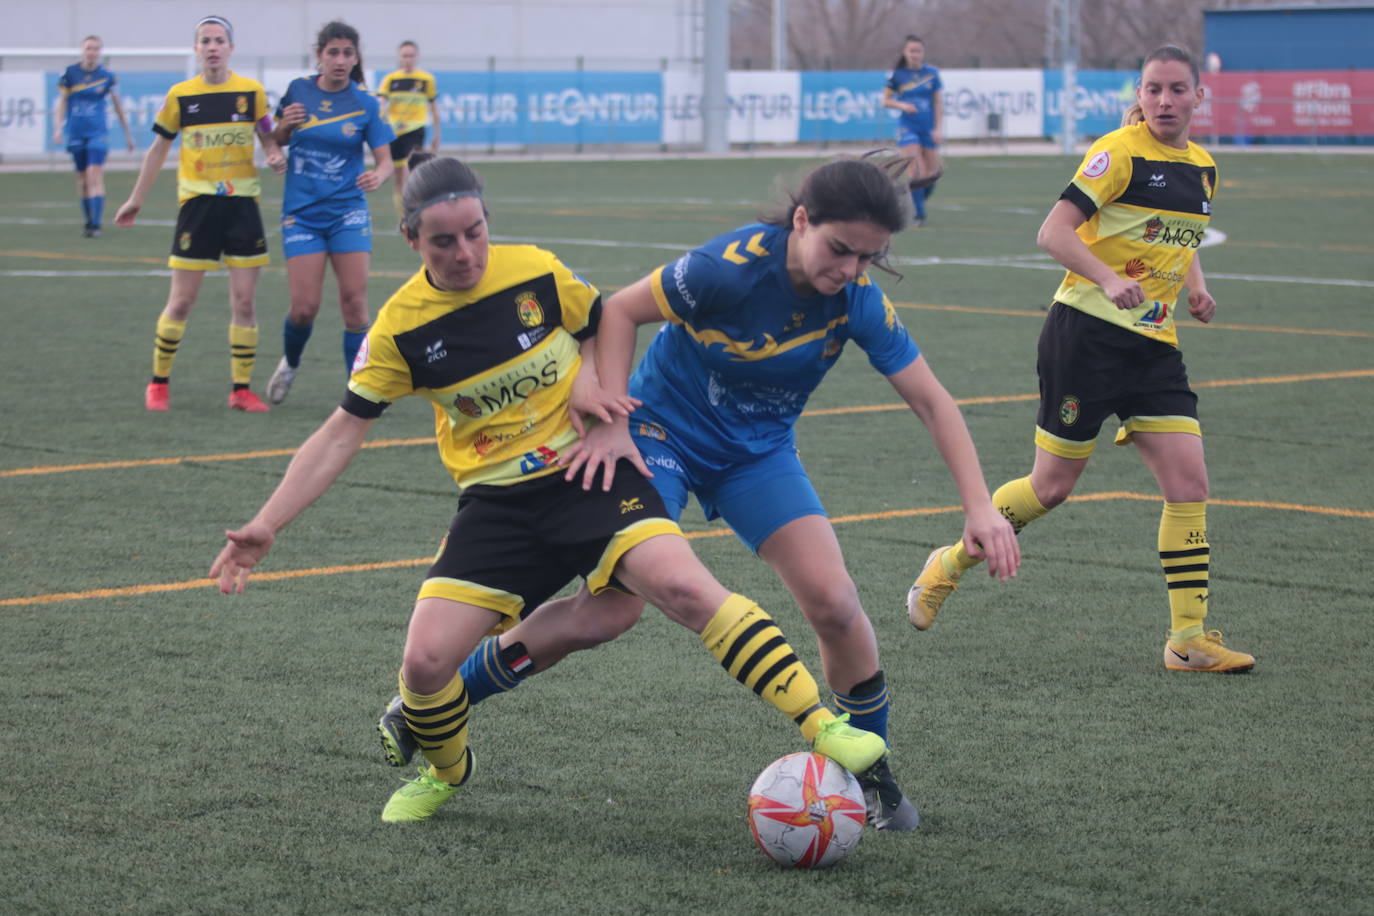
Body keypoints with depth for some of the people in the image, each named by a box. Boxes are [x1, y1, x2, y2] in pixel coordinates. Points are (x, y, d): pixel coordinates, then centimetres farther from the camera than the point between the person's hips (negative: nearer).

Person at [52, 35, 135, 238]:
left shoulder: (107, 77, 0)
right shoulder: (70, 73, 2)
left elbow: (117, 106, 10)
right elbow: (62, 102, 6)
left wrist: (128, 134, 15)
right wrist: (58, 128, -6)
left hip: (98, 132, -2)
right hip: (76, 134, 2)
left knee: (95, 176, -15)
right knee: (82, 179, 8)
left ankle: (95, 224, -19)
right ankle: (89, 221, 22)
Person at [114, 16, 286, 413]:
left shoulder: (252, 91, 1)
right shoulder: (180, 95, 0)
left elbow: (268, 136, 12)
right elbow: (159, 147, 10)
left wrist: (277, 155, -11)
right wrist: (136, 199, 13)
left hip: (242, 204, 1)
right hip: (197, 203, -1)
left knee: (244, 301, 0)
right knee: (181, 301, -1)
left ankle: (242, 388, 9)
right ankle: (158, 383, 13)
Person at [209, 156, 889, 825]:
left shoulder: (538, 272, -6)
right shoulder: (399, 328, -5)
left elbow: (603, 324, 15)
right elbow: (341, 434, 1)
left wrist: (588, 376, -8)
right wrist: (265, 527, -5)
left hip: (588, 472, -2)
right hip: (496, 504, 2)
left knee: (685, 588, -27)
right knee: (424, 661, -12)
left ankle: (821, 724, -26)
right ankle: (445, 771, 22)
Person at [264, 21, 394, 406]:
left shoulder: (365, 103, -2)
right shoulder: (298, 90, 0)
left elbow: (385, 158, -3)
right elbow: (278, 140, 13)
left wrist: (379, 175, -26)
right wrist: (284, 125, -10)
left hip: (348, 212, 0)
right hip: (302, 212, 0)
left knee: (354, 301, -9)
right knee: (304, 307, -7)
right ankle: (289, 364, 25)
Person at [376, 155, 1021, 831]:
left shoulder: (859, 301, -16)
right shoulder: (733, 266, -29)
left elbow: (930, 401, -10)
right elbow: (619, 312, -16)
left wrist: (979, 506, -17)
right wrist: (611, 422, -23)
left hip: (759, 453, 4)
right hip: (663, 432, -4)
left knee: (833, 603, -13)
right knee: (615, 606, -18)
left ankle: (873, 775, 9)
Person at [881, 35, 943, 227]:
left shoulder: (932, 73, 2)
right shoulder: (897, 75, -1)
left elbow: (939, 103, 4)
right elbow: (885, 101, 6)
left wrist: (937, 128, -4)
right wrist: (902, 105, -13)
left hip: (928, 128, 2)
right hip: (908, 127, -2)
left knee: (931, 174, 5)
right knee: (916, 173, -13)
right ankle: (918, 214, -3)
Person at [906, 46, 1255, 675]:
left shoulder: (1202, 168, 12)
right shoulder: (1120, 153, -11)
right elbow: (1053, 232, -17)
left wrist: (1195, 287, 10)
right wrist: (1110, 280, -30)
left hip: (1153, 344, 6)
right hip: (1086, 334, -6)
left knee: (1189, 485, -4)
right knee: (1051, 487, 1)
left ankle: (1189, 640, 2)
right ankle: (950, 564, 25)